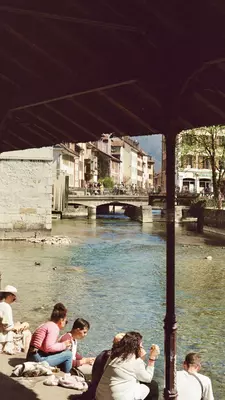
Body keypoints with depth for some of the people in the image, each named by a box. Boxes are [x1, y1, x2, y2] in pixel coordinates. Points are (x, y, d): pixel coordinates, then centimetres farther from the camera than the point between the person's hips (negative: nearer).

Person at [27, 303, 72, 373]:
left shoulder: (46, 325, 17)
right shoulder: (54, 328, -13)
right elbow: (48, 347, -24)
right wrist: (63, 345, -10)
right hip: (39, 359, -10)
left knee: (65, 351, 20)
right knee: (68, 354, -7)